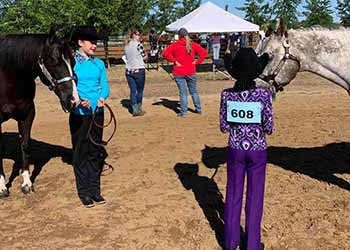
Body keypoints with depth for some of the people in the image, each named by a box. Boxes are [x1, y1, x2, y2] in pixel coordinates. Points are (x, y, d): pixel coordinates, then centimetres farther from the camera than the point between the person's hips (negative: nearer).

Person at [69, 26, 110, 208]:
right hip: (79, 114, -4)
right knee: (81, 152, 5)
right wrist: (78, 100, -26)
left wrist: (102, 97, -17)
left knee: (96, 151, 11)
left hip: (97, 112, 4)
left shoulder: (99, 64, 8)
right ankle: (84, 192, 16)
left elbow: (104, 85, 5)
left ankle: (95, 189, 23)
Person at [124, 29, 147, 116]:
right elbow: (145, 57, -5)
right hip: (139, 70, -5)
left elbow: (126, 57, 14)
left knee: (132, 91, 8)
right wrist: (145, 55, 15)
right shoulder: (138, 44, -9)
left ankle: (134, 110, 8)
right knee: (140, 90, 6)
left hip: (128, 71, 6)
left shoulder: (126, 45, 10)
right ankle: (139, 110, 9)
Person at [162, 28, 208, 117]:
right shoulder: (193, 44, 0)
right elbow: (204, 52, -3)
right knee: (194, 91, 16)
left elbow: (165, 53, -15)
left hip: (179, 72, -2)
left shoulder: (175, 45, -6)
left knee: (182, 92, 3)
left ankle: (183, 112, 4)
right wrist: (197, 62, -1)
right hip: (191, 72, 2)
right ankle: (198, 109, 23)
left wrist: (174, 61, -9)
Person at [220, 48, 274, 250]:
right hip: (257, 151, -2)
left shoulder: (227, 95, -10)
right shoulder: (264, 95, -16)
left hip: (235, 150, 2)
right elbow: (269, 128, -11)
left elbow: (224, 127, -5)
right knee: (255, 198, 13)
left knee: (233, 195, 17)